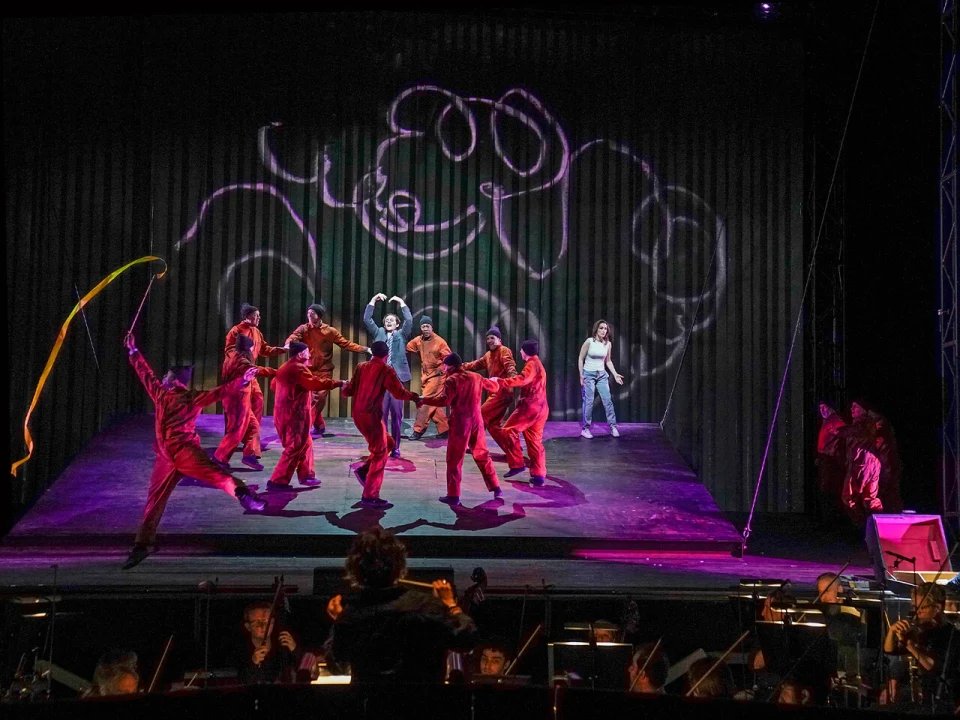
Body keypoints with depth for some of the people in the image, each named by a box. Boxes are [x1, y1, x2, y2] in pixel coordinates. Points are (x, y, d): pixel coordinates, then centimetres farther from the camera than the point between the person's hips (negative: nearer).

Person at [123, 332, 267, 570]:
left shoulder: (193, 399, 2)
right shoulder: (161, 394, 18)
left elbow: (218, 392, -8)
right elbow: (145, 374, 31)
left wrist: (241, 381, -21)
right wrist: (133, 351, 37)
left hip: (184, 449, -5)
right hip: (165, 457, 5)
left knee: (214, 472, -31)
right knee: (155, 499, 9)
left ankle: (243, 494, -49)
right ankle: (143, 544, 16)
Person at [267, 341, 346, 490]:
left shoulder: (284, 367, 14)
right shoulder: (298, 368, -16)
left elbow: (273, 385, 24)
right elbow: (316, 383, -22)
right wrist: (338, 383, -15)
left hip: (284, 413, 10)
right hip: (294, 415, -10)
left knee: (305, 444, 18)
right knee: (295, 448, -6)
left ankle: (306, 475, 24)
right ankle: (277, 481, -6)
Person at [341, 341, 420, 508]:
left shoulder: (361, 367, 9)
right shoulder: (386, 370, -7)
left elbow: (348, 391, 9)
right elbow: (399, 393, -13)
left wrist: (344, 388, 31)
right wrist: (413, 396, 5)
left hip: (358, 414, 7)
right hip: (371, 416, -7)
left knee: (388, 443, 22)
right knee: (380, 455, 0)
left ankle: (364, 470, 11)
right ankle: (370, 496, -2)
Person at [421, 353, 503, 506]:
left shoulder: (451, 380, -8)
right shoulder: (475, 377, 11)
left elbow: (444, 400, -21)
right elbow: (494, 386, 26)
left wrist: (423, 400, -15)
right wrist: (493, 381, 49)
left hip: (460, 422, -6)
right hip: (476, 420, 6)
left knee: (454, 459, 1)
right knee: (482, 455, 19)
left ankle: (453, 495, -1)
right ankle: (496, 488, 20)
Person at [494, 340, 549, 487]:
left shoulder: (532, 364, -9)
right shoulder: (537, 364, 24)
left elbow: (523, 380, -26)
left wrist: (500, 381, -27)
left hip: (531, 405, -10)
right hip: (540, 407, 10)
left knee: (509, 430, -4)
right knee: (535, 441, 9)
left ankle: (516, 464, -4)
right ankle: (538, 475, 5)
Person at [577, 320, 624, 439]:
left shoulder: (608, 344, 2)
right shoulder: (589, 342, -11)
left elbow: (608, 361, 13)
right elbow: (581, 359, -5)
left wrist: (615, 374, 3)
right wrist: (581, 376, -10)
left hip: (602, 375, 4)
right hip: (589, 374, -4)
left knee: (608, 400, -2)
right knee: (589, 402, -4)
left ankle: (613, 426, 5)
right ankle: (585, 428, 6)